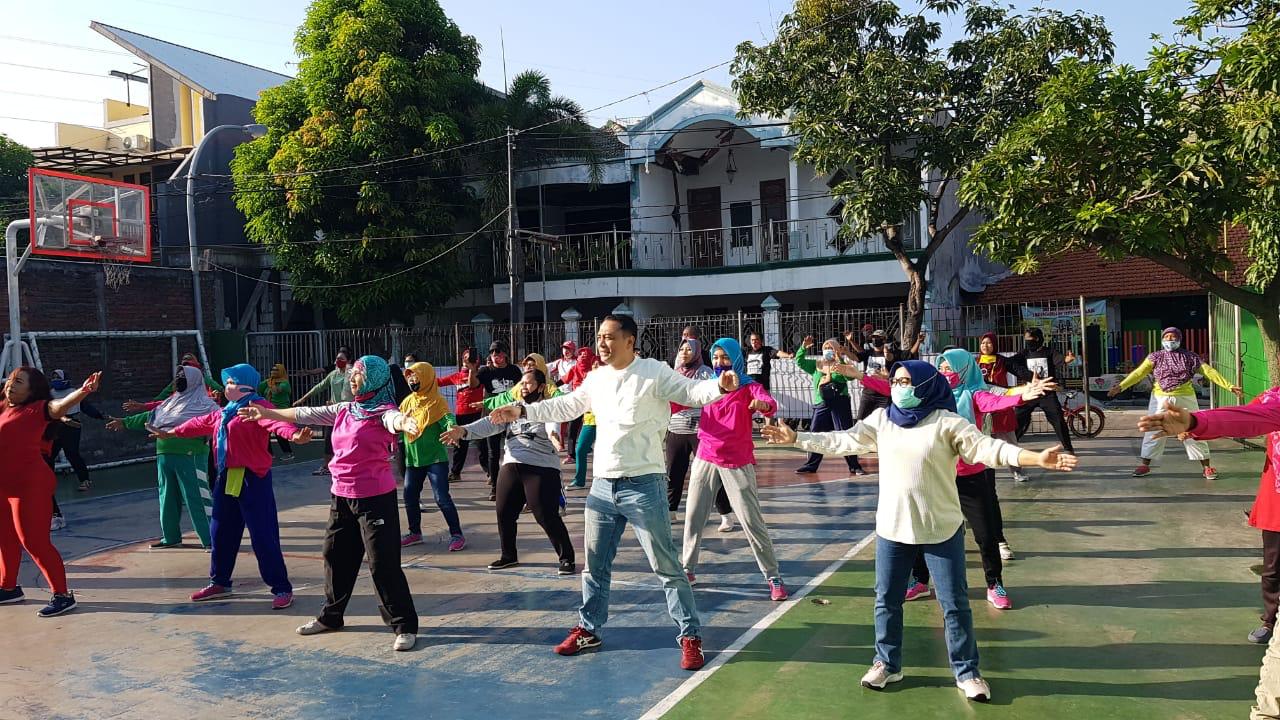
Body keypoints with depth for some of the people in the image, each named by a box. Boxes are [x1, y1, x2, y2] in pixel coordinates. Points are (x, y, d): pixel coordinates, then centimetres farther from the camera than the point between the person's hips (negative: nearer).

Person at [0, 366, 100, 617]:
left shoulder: (37, 409, -11)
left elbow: (59, 405, -31)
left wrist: (83, 391, -50)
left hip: (30, 486, -8)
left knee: (34, 542, -7)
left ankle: (62, 595, -1)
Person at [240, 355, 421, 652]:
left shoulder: (382, 411, -13)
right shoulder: (343, 411, 8)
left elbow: (395, 419, -36)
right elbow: (304, 414, 18)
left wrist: (405, 422, -60)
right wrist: (265, 413, 24)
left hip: (375, 497, -8)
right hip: (341, 496, 8)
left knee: (383, 562, -6)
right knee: (336, 557, 19)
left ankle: (404, 626, 5)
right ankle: (330, 616, 37)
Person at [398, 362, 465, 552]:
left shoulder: (437, 401, -9)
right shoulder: (407, 401, 10)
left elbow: (448, 419, -21)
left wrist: (452, 427, -42)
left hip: (435, 459, -7)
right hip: (413, 459, 7)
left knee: (442, 498, -8)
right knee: (410, 497, 12)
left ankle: (456, 535, 2)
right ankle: (415, 532, 29)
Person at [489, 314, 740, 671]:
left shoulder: (654, 372, -9)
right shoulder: (596, 379, 10)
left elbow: (693, 392, -15)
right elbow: (565, 406, 22)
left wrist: (721, 386, -35)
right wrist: (523, 410, 19)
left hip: (644, 485, -6)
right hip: (602, 486, 6)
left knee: (667, 566, 0)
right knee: (595, 564, 17)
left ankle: (690, 637, 12)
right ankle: (588, 630, 33)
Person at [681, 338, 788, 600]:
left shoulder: (749, 387, -5)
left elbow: (770, 404, -24)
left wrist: (764, 405, -48)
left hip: (737, 464, -4)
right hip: (705, 460, 4)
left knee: (752, 521, -2)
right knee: (693, 516, 8)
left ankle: (773, 577, 8)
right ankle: (687, 569, 23)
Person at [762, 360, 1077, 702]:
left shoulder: (946, 422, -11)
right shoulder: (881, 420, 1)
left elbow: (986, 447, -18)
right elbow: (842, 440, 5)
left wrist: (1038, 458, -30)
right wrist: (796, 438, 2)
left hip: (941, 529, -3)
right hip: (891, 528, 4)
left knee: (955, 603, 6)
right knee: (886, 599, 13)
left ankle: (967, 672, 23)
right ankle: (887, 663, 32)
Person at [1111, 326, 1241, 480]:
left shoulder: (1190, 357, 5)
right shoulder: (1156, 357, 5)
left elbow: (1209, 371, 3)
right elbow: (1139, 372, -3)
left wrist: (1229, 386, -4)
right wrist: (1121, 386, -14)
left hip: (1185, 399, 0)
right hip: (1161, 399, 0)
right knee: (1154, 432, 3)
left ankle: (1207, 467, 13)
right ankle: (1145, 465, 15)